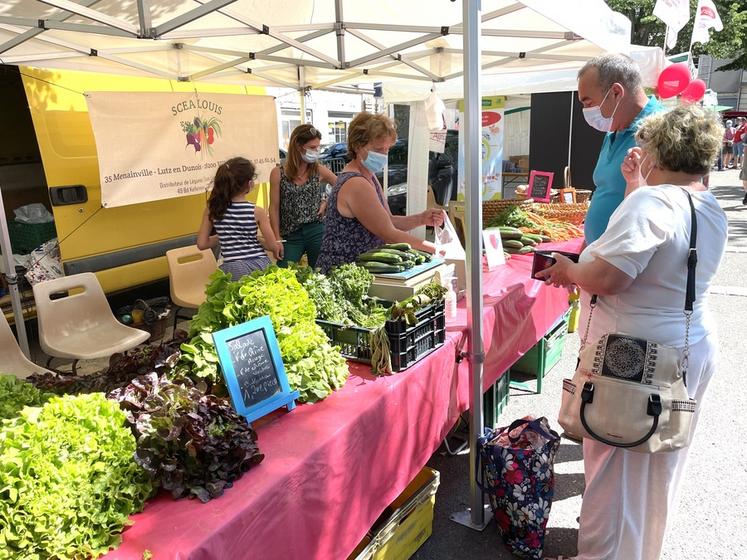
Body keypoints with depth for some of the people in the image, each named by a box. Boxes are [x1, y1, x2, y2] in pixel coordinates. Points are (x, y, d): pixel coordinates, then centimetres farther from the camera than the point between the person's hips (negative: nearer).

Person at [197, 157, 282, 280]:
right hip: (258, 265, -2)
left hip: (232, 269, 2)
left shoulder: (212, 210, -2)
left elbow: (202, 244, 4)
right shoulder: (257, 212, -9)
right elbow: (273, 246, -2)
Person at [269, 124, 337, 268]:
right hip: (291, 235, -1)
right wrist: (277, 238, -5)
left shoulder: (319, 171, 3)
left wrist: (327, 202, -2)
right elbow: (274, 208, -1)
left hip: (317, 231, 1)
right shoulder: (278, 173, -2)